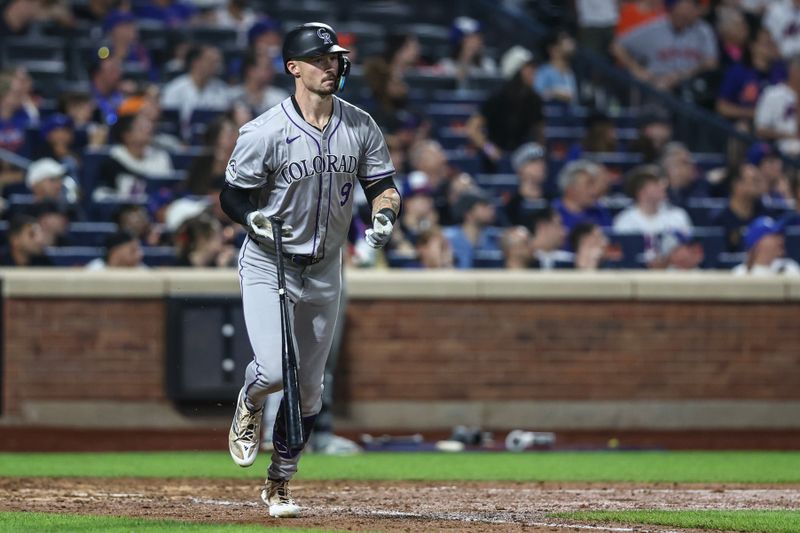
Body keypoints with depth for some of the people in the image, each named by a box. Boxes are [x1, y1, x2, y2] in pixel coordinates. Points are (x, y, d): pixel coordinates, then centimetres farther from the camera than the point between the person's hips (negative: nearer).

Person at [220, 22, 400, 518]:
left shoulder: (360, 127, -4)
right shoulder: (265, 132, -17)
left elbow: (383, 184, 4)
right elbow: (232, 196, -8)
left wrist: (384, 215, -18)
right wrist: (256, 220, -28)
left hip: (325, 270, 4)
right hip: (267, 267, -4)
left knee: (309, 388, 8)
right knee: (275, 370, -20)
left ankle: (280, 482, 25)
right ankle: (250, 404, 18)